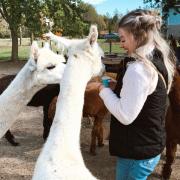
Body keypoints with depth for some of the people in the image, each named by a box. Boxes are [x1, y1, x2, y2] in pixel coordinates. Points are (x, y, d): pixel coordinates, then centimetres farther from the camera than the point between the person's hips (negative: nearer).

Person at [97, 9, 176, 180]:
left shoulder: (138, 68, -25)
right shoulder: (159, 61, 3)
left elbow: (125, 115, -26)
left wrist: (105, 90, -13)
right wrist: (118, 86, 5)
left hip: (137, 152, -9)